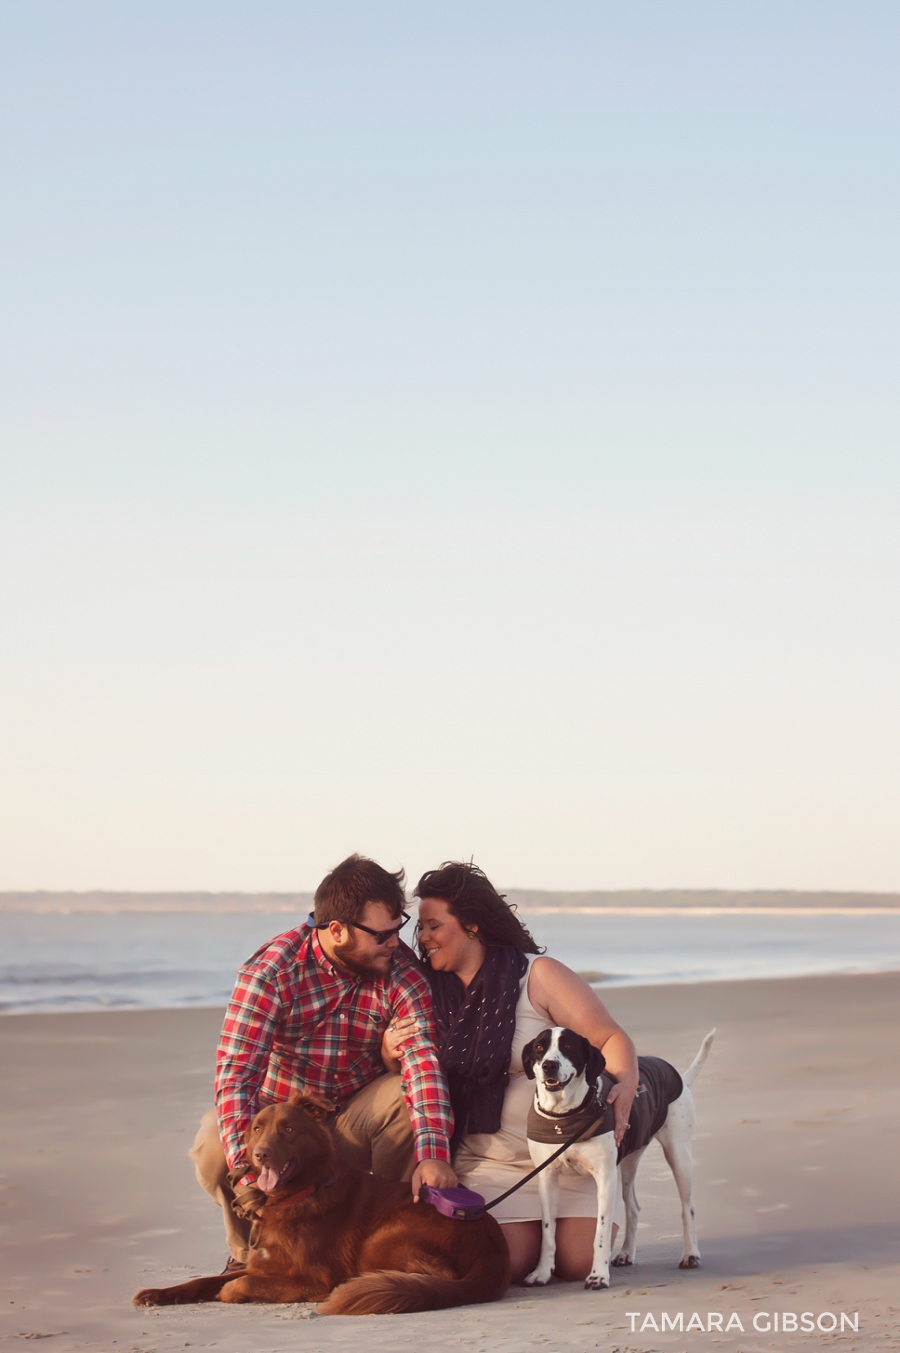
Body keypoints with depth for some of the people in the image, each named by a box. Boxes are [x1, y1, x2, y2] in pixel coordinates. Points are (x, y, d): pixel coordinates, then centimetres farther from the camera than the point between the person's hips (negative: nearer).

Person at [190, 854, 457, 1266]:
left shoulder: (400, 969, -14)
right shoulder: (272, 969, -21)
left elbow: (422, 1059, -27)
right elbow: (235, 1073, -28)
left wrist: (433, 1153, -44)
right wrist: (248, 1171, -43)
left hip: (353, 1123, 2)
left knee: (407, 1095, -28)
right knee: (215, 1147, -32)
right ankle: (249, 1253, -1)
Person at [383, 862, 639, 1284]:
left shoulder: (537, 975, -6)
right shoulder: (430, 991, 5)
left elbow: (611, 1038, -8)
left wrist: (624, 1087, -28)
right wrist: (390, 1052, -10)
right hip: (486, 1161, 2)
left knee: (578, 1262, -15)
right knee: (506, 1263, -19)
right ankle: (530, 1227, 17)